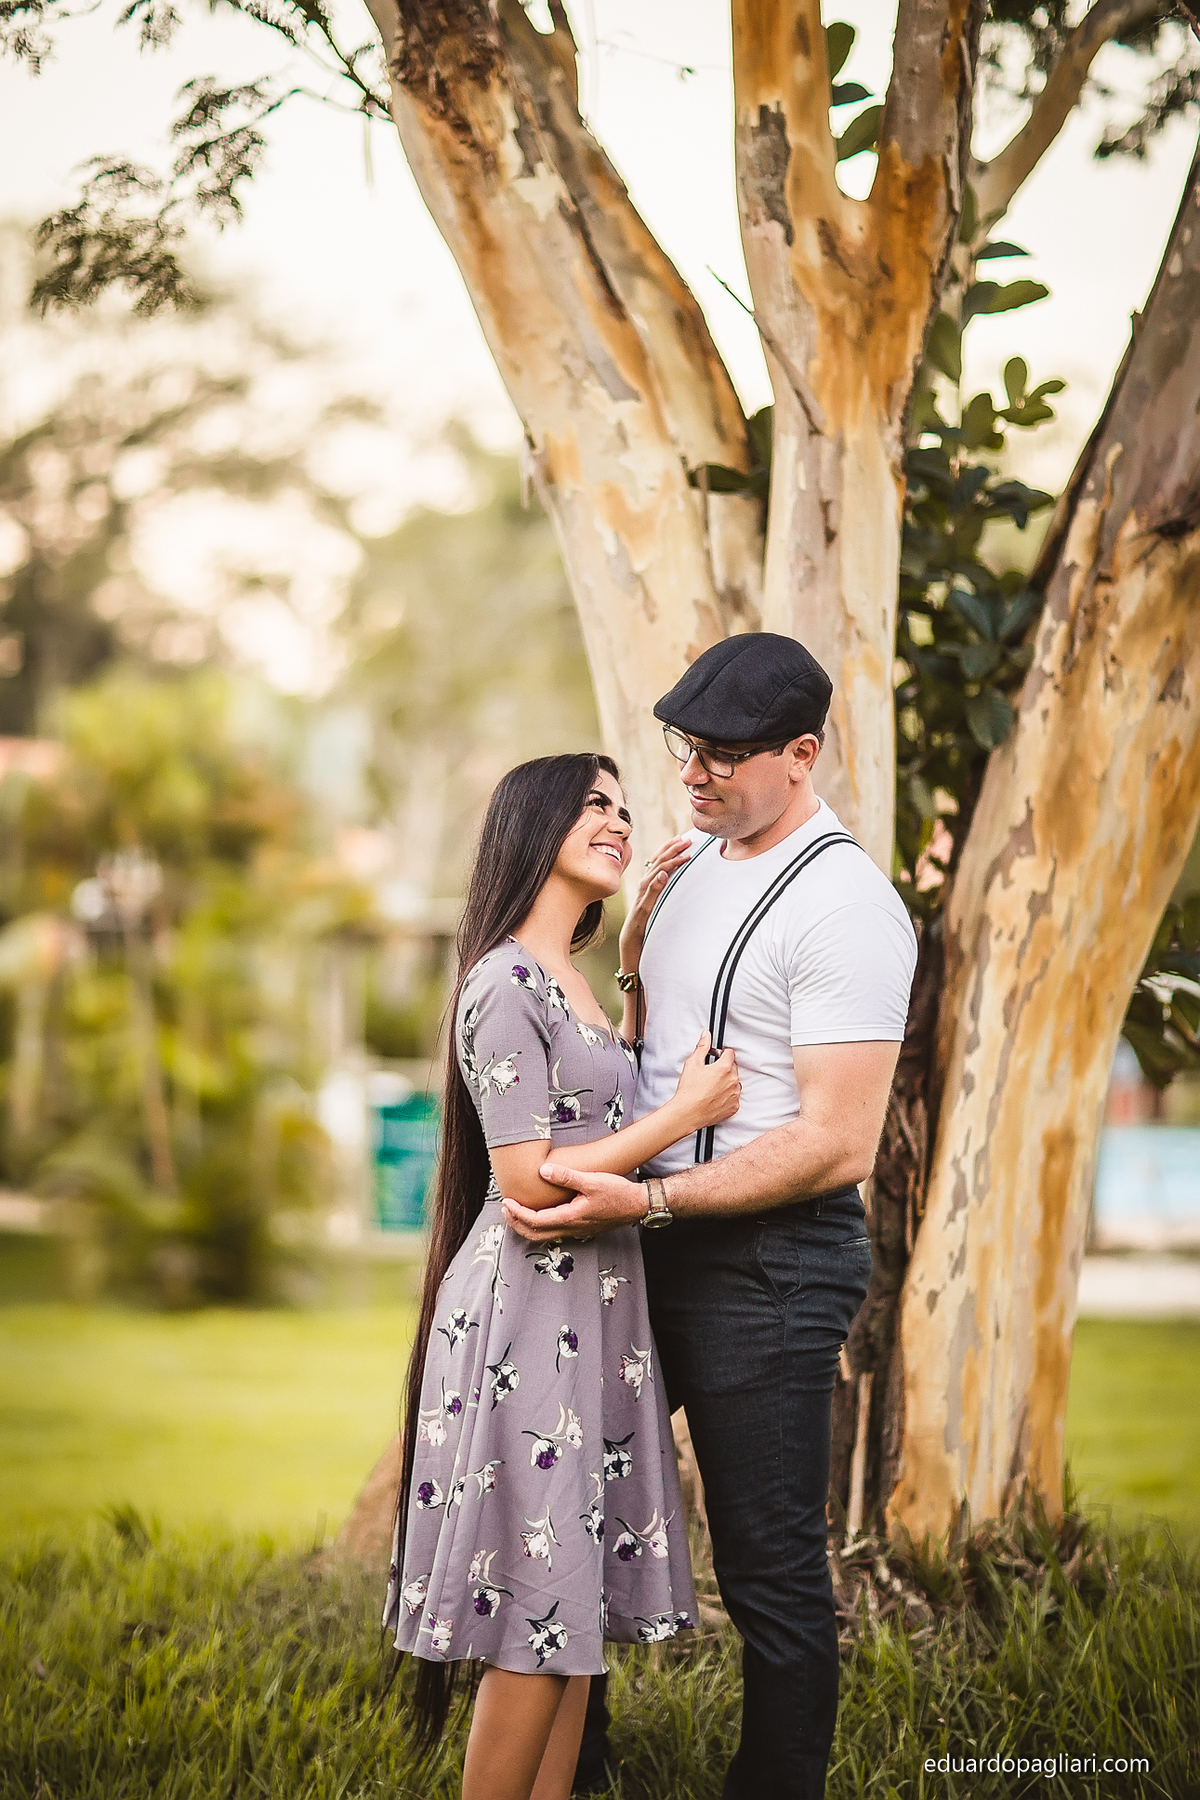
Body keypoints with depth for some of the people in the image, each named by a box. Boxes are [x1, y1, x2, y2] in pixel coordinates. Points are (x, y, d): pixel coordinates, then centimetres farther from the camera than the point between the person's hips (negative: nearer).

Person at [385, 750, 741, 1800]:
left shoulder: (566, 978, 15)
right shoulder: (506, 983, -13)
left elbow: (613, 1101, 32)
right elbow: (530, 1181, -17)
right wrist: (686, 1113, -11)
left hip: (594, 1304, 9)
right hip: (531, 1308, -9)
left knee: (578, 1608, 10)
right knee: (538, 1612, -5)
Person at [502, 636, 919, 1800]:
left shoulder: (845, 907, -17)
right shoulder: (694, 862, 10)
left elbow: (837, 1146, -23)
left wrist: (646, 1200, -28)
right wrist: (630, 947, 4)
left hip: (771, 1258, -9)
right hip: (655, 1236, 9)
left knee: (770, 1571, -2)